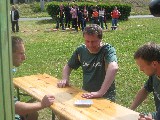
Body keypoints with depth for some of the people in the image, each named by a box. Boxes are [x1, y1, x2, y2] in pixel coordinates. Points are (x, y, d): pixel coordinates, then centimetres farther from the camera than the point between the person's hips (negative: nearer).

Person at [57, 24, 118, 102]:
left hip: (105, 96, -5)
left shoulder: (107, 50, -14)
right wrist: (65, 79, -4)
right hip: (85, 93, 5)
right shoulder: (81, 50, 4)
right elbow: (68, 66, 17)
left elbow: (114, 68, -33)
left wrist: (101, 92, -41)